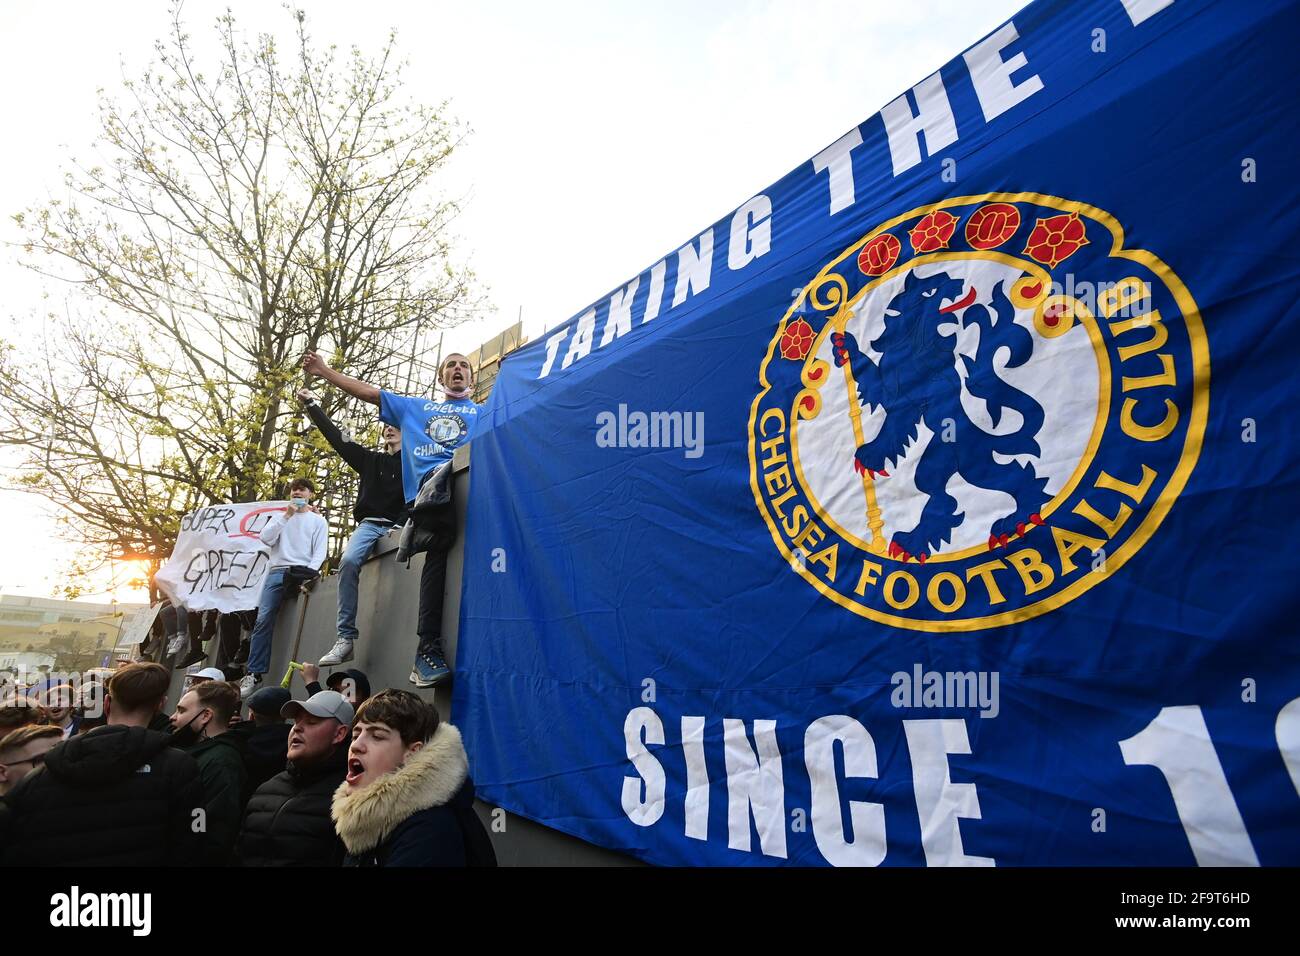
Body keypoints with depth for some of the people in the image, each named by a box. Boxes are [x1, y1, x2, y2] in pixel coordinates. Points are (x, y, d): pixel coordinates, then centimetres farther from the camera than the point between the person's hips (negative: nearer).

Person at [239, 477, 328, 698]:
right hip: (277, 571, 2)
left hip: (302, 571, -2)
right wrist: (287, 515, -1)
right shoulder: (280, 517, 23)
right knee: (263, 619, -12)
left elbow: (319, 552, 2)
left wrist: (310, 573, -16)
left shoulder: (318, 520, 13)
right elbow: (265, 538, 4)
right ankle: (254, 674, -13)